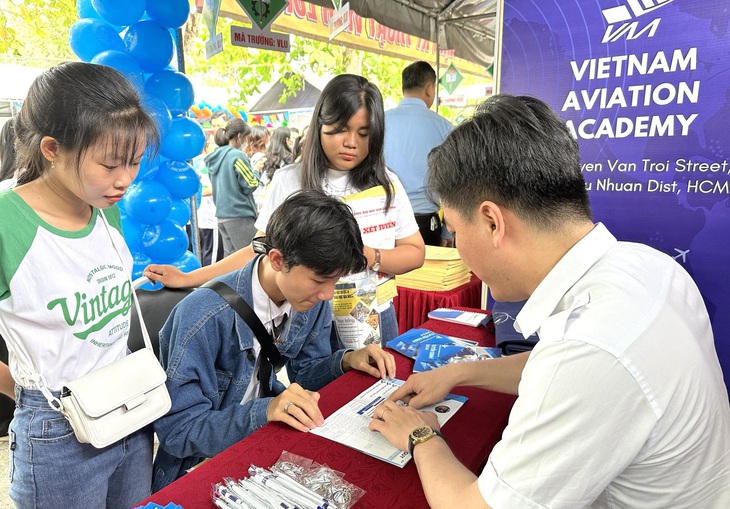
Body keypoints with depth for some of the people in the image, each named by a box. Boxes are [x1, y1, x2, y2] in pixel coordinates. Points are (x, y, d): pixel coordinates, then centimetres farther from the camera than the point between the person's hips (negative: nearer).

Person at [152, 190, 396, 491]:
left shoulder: (313, 300, -9)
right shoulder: (204, 318, -29)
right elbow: (177, 431, -23)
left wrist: (346, 360, -14)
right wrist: (264, 411, -36)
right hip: (200, 463, -6)